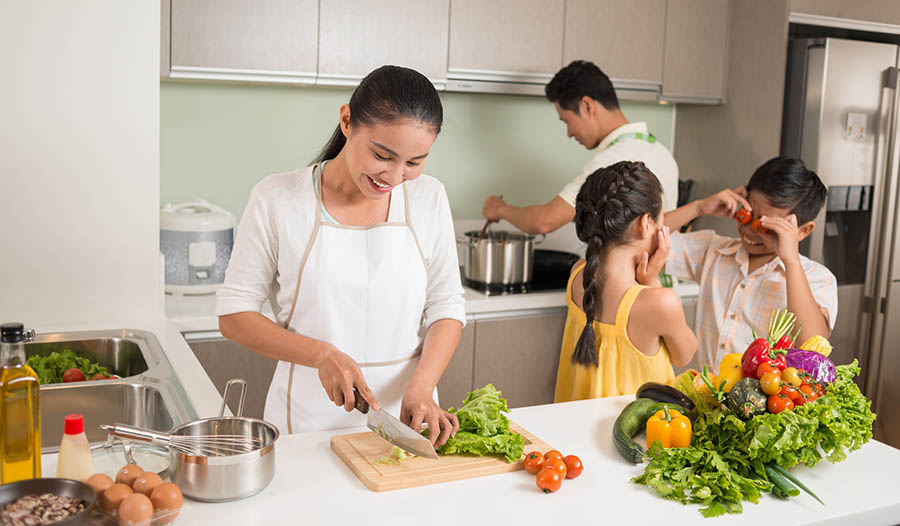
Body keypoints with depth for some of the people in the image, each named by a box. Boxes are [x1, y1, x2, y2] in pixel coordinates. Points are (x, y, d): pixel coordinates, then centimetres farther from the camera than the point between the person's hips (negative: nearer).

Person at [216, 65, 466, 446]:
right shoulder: (277, 198, -8)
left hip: (404, 416, 2)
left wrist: (421, 388, -12)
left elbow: (446, 307, 3)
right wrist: (322, 354, -18)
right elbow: (234, 315, -4)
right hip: (310, 420, -1)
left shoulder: (428, 198, 0)